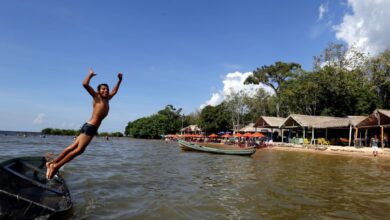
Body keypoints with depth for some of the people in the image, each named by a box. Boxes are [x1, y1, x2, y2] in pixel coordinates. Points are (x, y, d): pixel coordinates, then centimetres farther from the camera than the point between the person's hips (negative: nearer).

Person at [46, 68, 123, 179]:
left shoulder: (106, 99, 19)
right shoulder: (96, 97, -2)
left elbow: (114, 91, 36)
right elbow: (85, 84, -12)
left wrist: (119, 80, 32)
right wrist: (90, 74, 2)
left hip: (92, 128, 8)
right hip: (89, 127, -8)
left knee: (73, 147, 9)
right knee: (78, 150, -9)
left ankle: (52, 162, 15)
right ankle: (56, 166, -3)